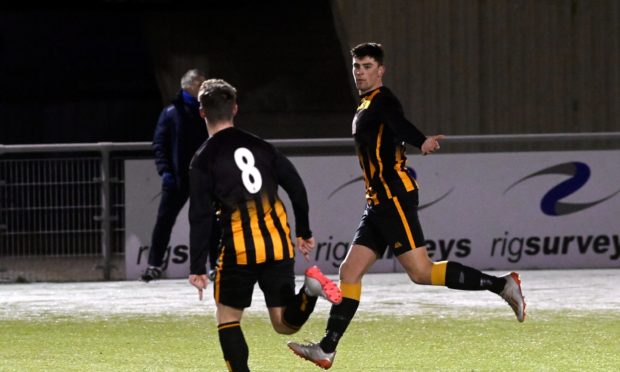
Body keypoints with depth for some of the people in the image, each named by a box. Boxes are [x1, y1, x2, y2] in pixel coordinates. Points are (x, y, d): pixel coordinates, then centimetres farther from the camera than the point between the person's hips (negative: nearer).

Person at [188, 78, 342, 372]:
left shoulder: (203, 160, -3)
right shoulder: (260, 146, 11)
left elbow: (201, 217, -8)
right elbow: (297, 188, 10)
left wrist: (197, 267, -6)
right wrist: (304, 233, 21)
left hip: (239, 251, -4)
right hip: (279, 247, 4)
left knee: (227, 320, 12)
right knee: (286, 324, 7)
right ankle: (309, 289, -22)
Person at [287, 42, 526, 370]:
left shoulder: (382, 101, -8)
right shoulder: (365, 108, 21)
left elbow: (398, 125, -30)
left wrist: (422, 142, -49)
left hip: (393, 199, -9)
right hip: (378, 204, 9)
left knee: (421, 272, -14)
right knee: (349, 272, 6)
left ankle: (501, 285, -10)